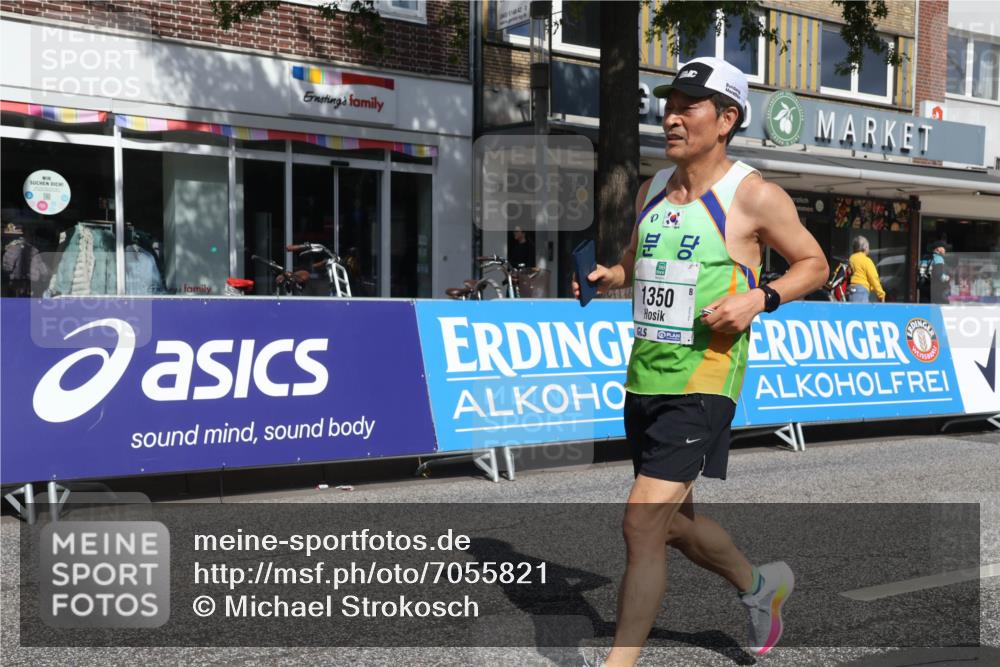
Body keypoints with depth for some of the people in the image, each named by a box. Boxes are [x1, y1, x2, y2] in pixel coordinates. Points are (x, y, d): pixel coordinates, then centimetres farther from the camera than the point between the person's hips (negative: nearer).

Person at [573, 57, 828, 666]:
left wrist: (760, 297, -16)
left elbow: (815, 264, 1)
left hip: (703, 382, -7)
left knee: (642, 524, -13)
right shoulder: (652, 190, 12)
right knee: (673, 521, 19)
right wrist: (607, 277, 4)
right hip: (645, 378, 8)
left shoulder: (753, 196, -7)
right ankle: (761, 586, 45)